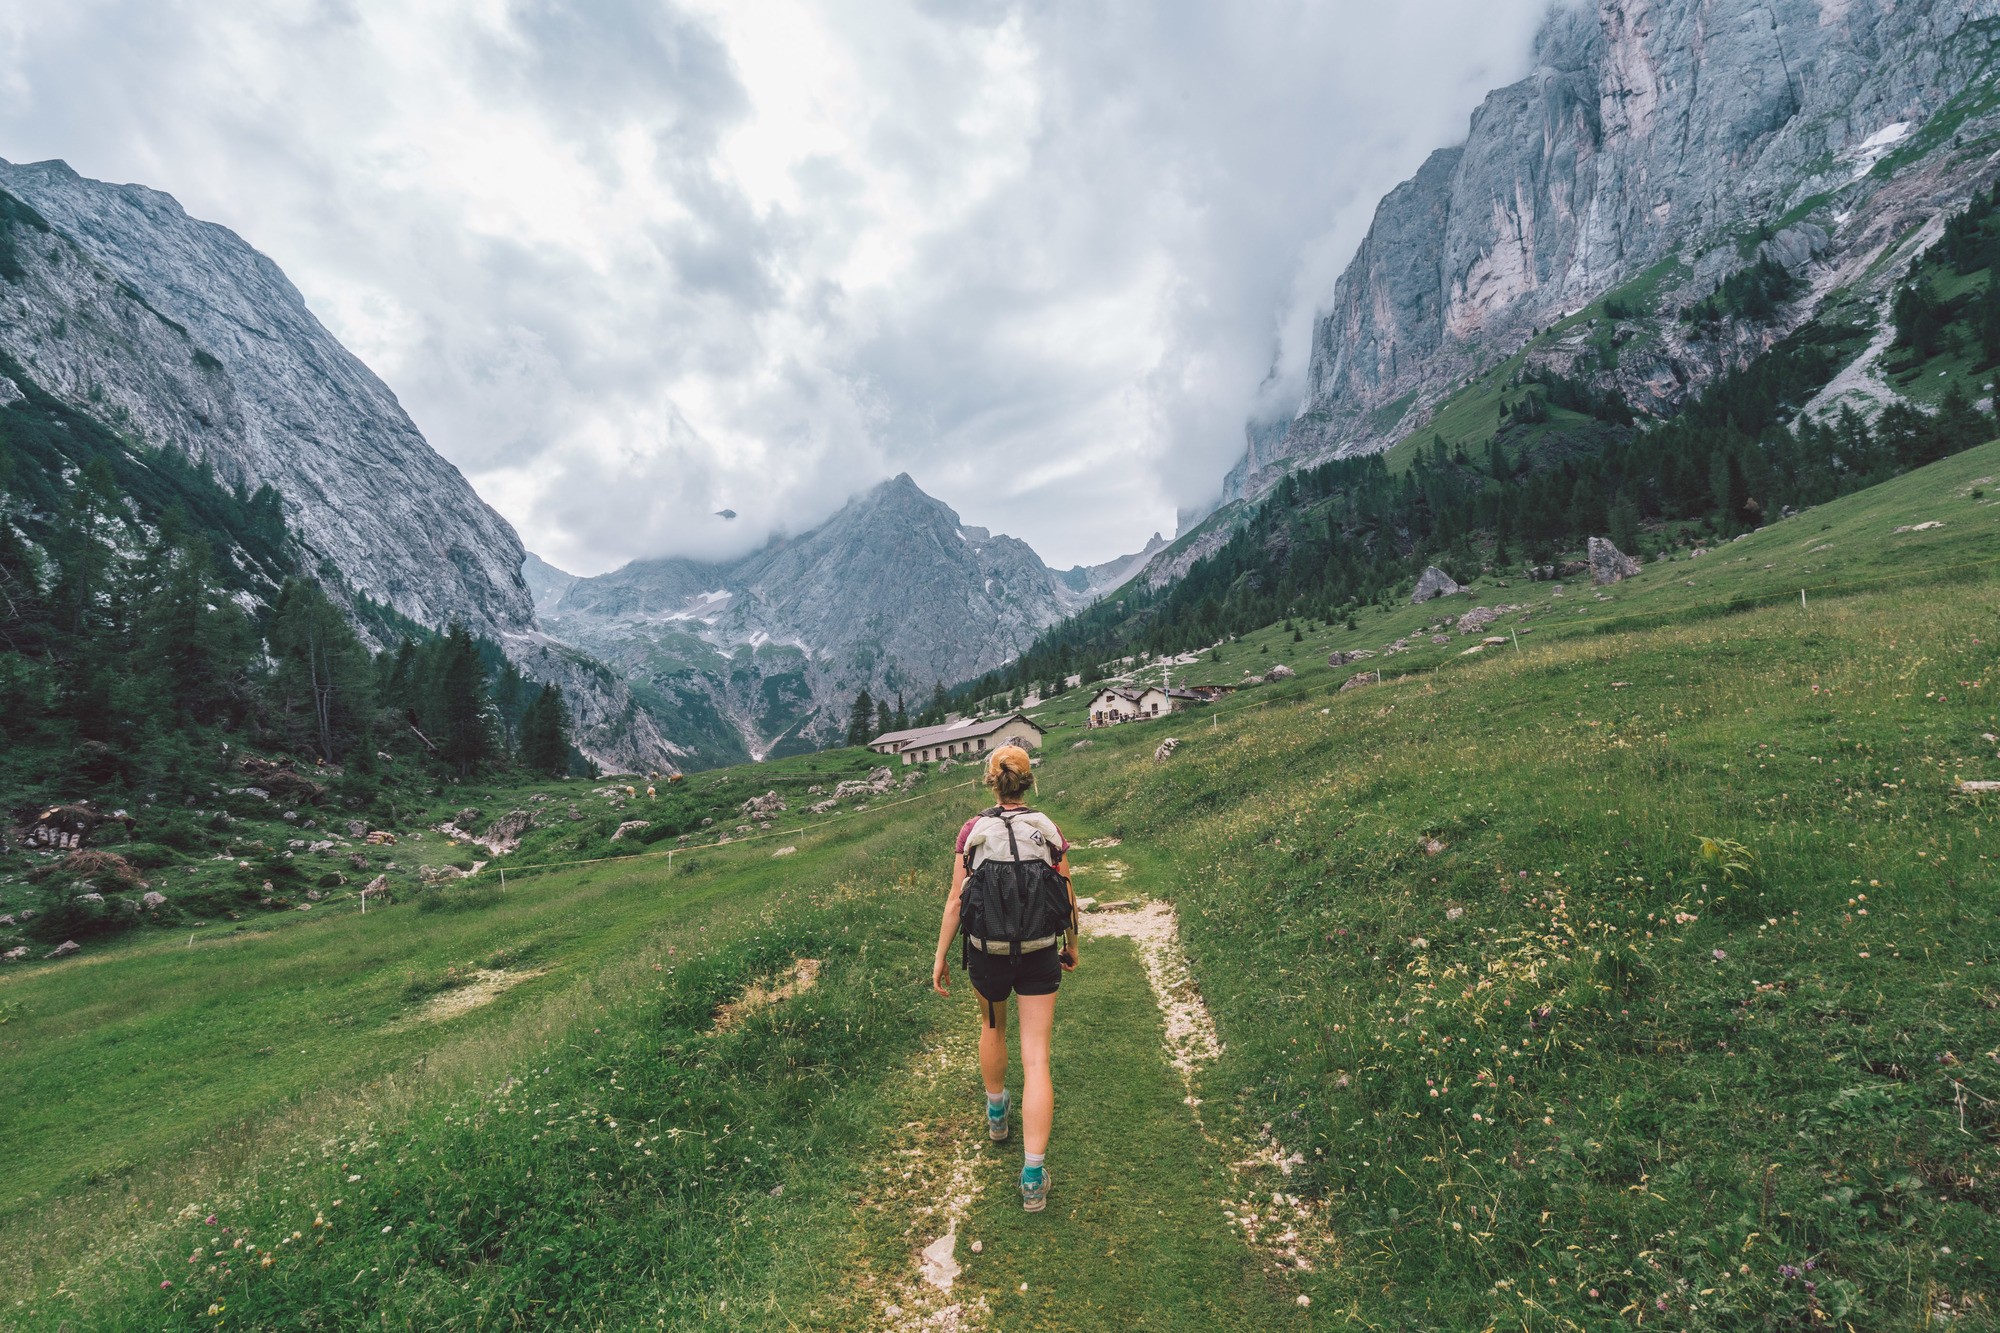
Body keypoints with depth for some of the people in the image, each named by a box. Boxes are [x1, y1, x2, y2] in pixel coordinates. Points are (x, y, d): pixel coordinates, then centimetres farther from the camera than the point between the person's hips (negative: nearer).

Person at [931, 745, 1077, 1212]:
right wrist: (1071, 945, 18)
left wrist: (940, 957, 1)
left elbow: (956, 900, -8)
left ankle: (996, 1113, 49)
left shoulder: (974, 830, -9)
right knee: (1036, 1057, 4)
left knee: (992, 1025, 30)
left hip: (987, 954, 0)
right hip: (1040, 956, 0)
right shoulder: (1048, 829, -5)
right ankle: (1033, 1176, 2)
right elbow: (1068, 897, 2)